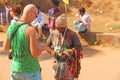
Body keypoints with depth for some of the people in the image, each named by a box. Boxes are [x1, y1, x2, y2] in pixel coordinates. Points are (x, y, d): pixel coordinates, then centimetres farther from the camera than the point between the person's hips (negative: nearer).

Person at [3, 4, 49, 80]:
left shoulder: (11, 27, 0)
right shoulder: (30, 30, -23)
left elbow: (6, 47, 12)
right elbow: (35, 54, -26)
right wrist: (42, 47, -3)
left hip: (16, 69, 6)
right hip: (31, 71, -6)